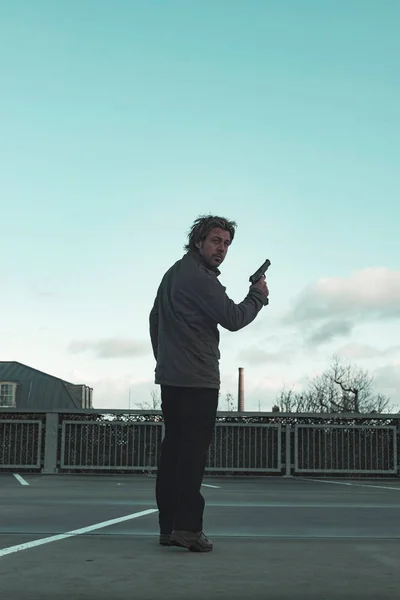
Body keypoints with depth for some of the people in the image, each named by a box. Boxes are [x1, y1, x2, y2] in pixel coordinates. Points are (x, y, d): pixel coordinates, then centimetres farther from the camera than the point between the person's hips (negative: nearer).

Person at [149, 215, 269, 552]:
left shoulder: (173, 273, 19)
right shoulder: (199, 277, -13)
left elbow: (155, 319, 26)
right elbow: (233, 318, -14)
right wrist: (258, 296, 3)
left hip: (170, 377, 10)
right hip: (197, 380, -10)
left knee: (173, 449, 9)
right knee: (193, 452, -8)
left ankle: (169, 526, 12)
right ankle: (188, 527, -9)